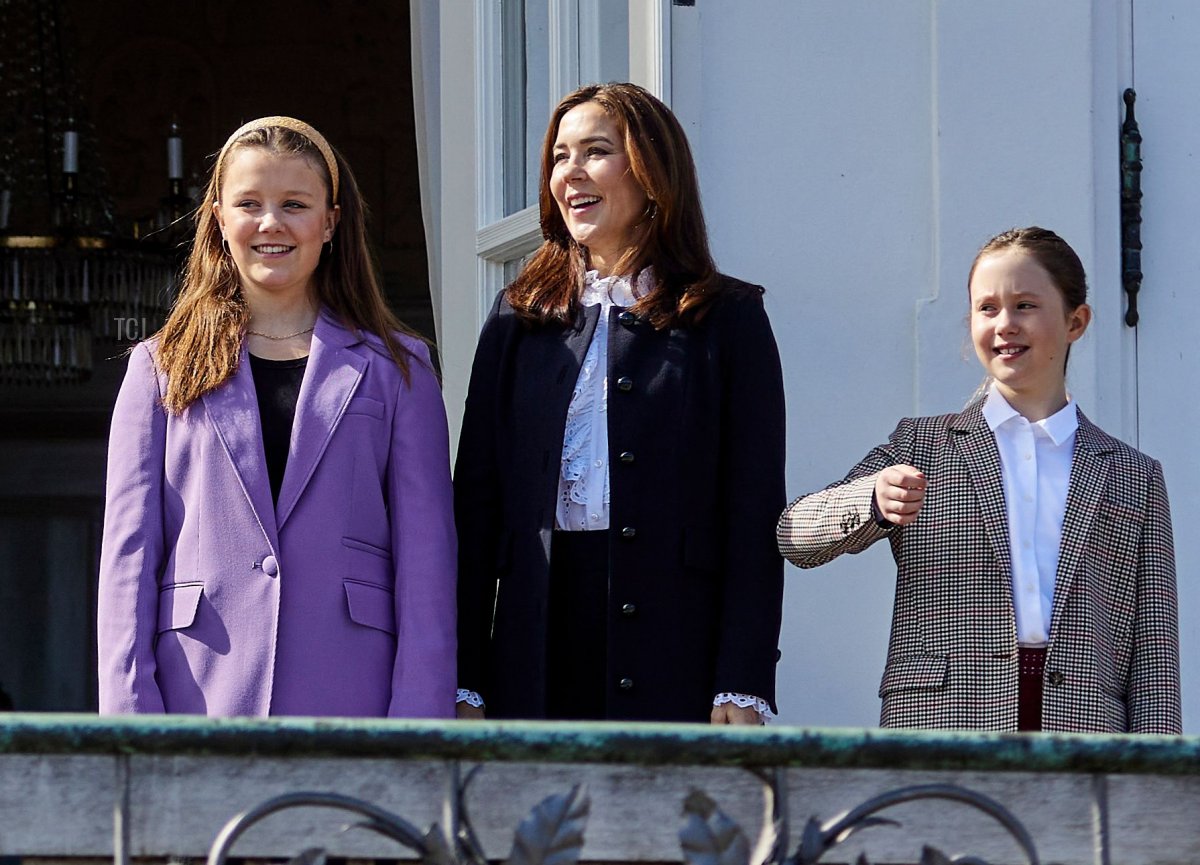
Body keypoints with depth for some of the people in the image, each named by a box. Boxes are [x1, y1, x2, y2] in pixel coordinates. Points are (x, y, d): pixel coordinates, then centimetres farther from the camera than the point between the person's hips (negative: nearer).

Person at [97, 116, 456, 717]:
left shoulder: (394, 369, 13)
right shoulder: (162, 369, 15)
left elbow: (426, 558, 7)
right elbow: (129, 553, 8)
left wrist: (418, 725, -4)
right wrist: (130, 717, -4)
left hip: (348, 705, 0)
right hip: (197, 701, 0)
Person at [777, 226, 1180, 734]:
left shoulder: (1134, 479, 16)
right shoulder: (921, 445, 15)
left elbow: (1154, 654, 12)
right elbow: (796, 535, 1)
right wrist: (876, 501, -20)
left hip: (1084, 734, 1)